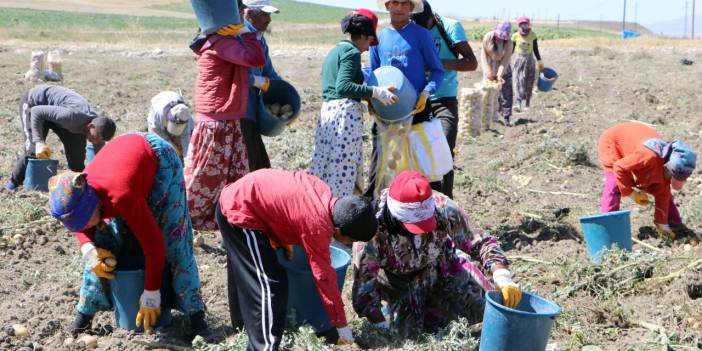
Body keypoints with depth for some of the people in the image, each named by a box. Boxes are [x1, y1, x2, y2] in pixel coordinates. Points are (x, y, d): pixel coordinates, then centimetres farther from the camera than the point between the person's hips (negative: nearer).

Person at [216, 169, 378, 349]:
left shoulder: (324, 193, -3)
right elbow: (325, 277, -18)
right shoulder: (317, 226, -26)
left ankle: (242, 317, 52)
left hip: (236, 197, 10)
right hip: (239, 213, -10)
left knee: (247, 270, 30)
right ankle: (263, 346, -6)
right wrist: (341, 325, -9)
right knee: (271, 285, -10)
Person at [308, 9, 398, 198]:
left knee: (325, 164, 9)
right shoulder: (352, 52, -7)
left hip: (328, 110, 9)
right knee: (344, 168, -7)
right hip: (346, 112, -9)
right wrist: (375, 92, -20)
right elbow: (343, 86, -19)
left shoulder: (333, 51, 20)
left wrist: (367, 95, 24)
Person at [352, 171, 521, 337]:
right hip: (395, 279, -2)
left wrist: (503, 278, -38)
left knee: (485, 307, -4)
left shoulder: (443, 208, -33)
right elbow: (363, 281, -32)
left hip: (438, 266, 2)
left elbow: (481, 242, -22)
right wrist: (385, 328, -37)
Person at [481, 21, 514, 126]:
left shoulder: (509, 43, -17)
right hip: (490, 70, 0)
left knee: (506, 94, -3)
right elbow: (484, 55, -14)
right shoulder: (488, 37, -16)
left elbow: (505, 60, -21)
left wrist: (500, 75, -32)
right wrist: (488, 71, -22)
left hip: (504, 70, 0)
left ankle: (506, 117, 3)